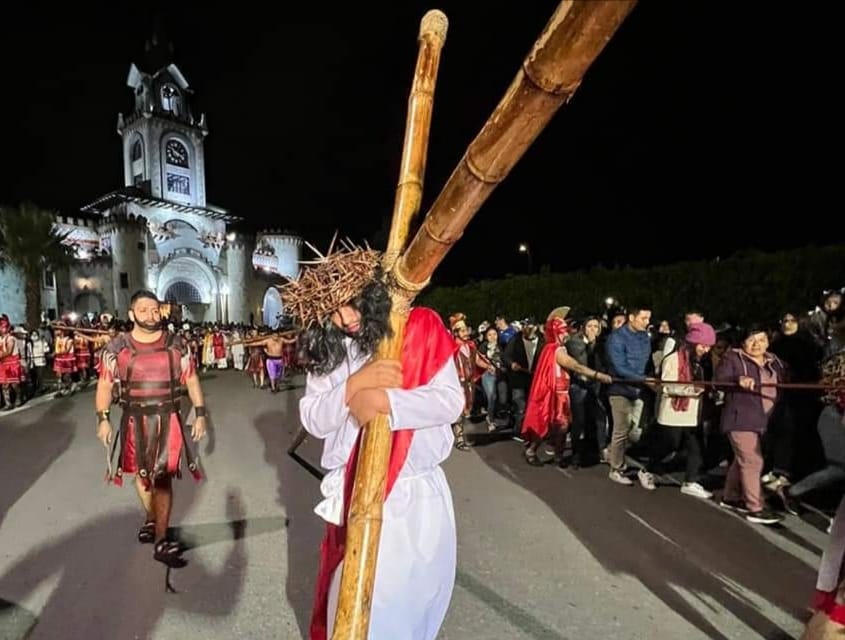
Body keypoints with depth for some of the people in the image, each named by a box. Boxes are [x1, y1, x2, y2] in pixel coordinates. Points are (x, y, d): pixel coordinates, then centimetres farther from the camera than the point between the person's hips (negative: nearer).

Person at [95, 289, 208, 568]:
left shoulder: (176, 344, -2)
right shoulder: (117, 346, -2)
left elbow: (191, 379, 3)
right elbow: (105, 383, 3)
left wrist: (200, 414, -1)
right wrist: (103, 419, -4)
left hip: (169, 419, -1)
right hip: (135, 420, 2)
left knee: (163, 477, -1)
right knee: (142, 473, 18)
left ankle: (161, 542, 8)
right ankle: (153, 519, 41)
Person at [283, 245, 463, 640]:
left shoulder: (420, 328, -9)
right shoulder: (326, 350, 2)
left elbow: (451, 401, -15)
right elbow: (313, 421, -3)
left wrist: (386, 401, -28)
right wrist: (353, 387, -21)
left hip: (416, 494, -3)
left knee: (410, 596, 12)